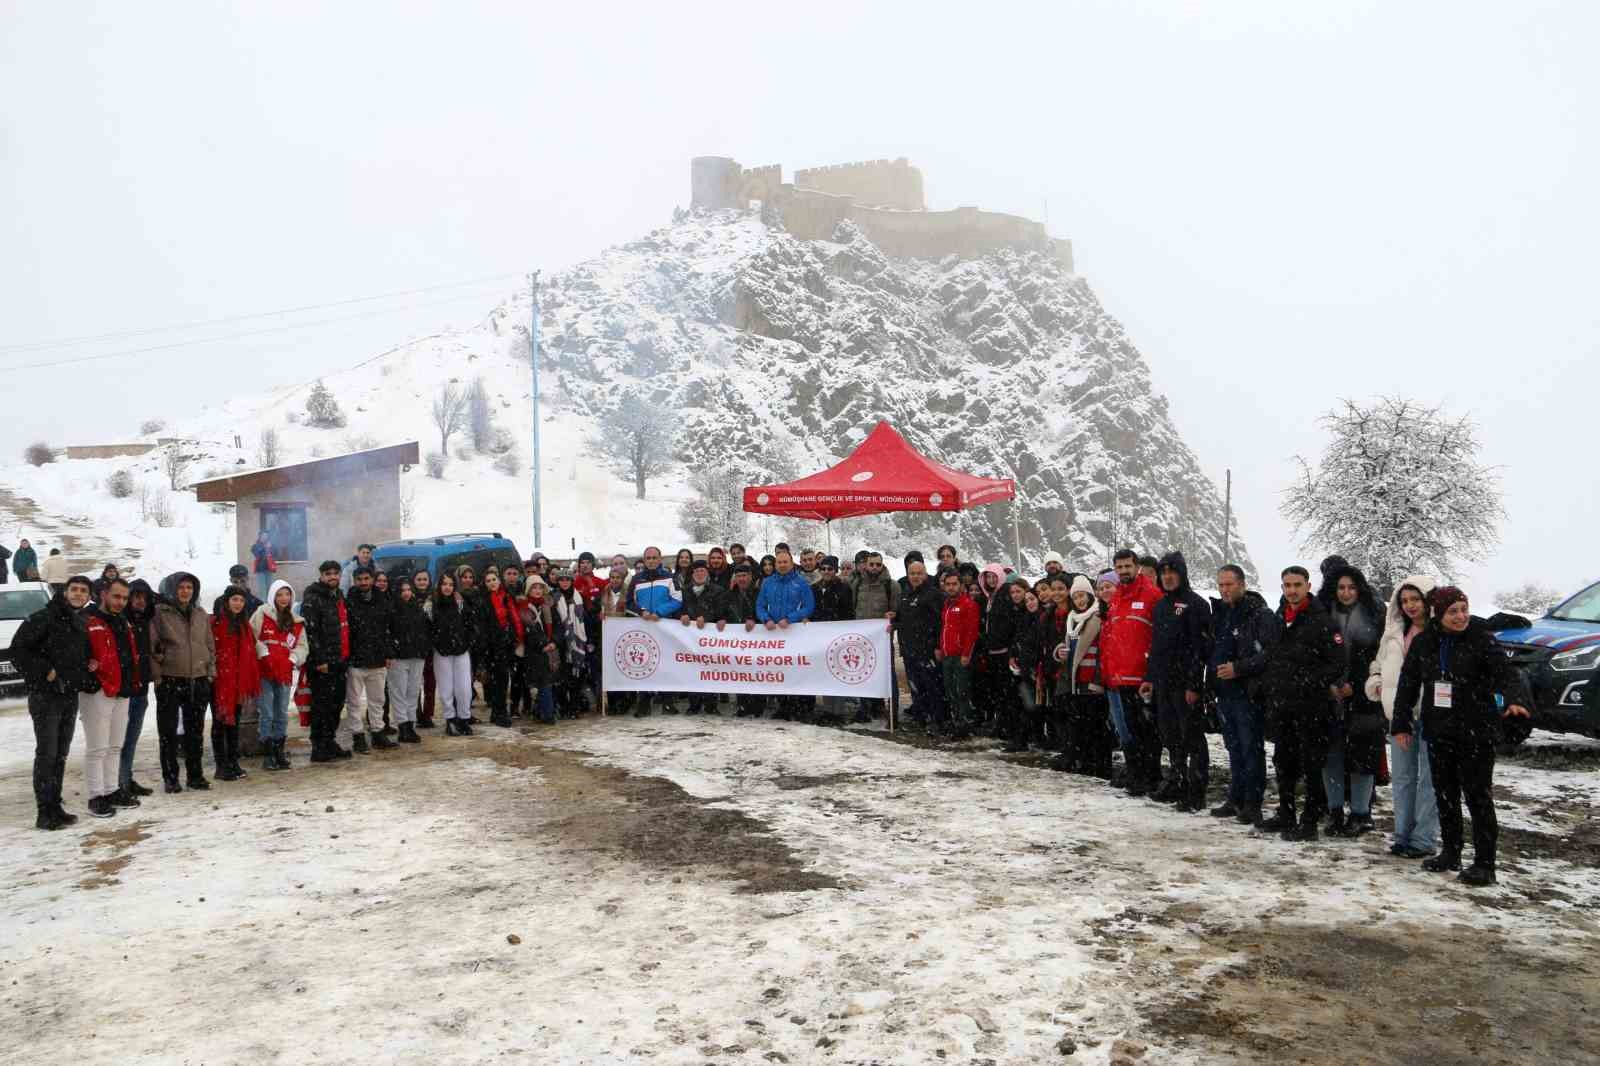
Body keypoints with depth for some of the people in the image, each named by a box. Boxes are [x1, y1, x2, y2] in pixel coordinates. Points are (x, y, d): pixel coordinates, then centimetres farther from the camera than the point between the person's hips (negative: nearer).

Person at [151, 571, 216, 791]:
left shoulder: (201, 614, 11)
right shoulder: (160, 613, -4)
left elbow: (210, 645, 16)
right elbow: (151, 645, -6)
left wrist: (211, 670, 8)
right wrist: (156, 674, -10)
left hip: (198, 680, 4)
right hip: (169, 680, -4)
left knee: (195, 731, 10)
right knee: (168, 732, 3)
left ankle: (195, 775, 19)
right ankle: (170, 777, 11)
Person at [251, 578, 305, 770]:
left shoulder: (296, 621, 13)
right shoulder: (261, 614, 0)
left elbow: (301, 645, 13)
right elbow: (252, 638, -6)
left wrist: (293, 659, -4)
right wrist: (264, 654, -14)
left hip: (285, 673, 4)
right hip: (264, 672, -4)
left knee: (282, 715, 11)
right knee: (267, 714, -3)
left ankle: (279, 752, 20)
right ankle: (267, 755, 4)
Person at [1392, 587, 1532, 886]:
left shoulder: (1481, 639, -8)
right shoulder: (1423, 642, 4)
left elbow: (1507, 673, -18)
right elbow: (1408, 683, 9)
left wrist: (1515, 700, -38)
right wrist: (1401, 724, 9)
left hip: (1477, 732, -4)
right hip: (1439, 732, 5)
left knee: (1478, 796, -3)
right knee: (1445, 794, 13)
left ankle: (1484, 864, 3)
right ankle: (1450, 853, 26)